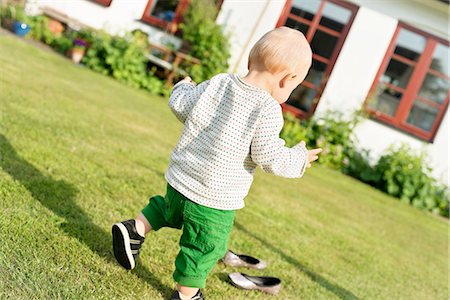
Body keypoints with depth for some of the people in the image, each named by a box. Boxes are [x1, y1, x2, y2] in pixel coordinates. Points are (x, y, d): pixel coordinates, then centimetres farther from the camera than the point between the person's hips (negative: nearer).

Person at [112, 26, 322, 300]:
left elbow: (179, 105, 4)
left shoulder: (218, 83, -5)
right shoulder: (268, 110, -22)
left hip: (180, 177, 6)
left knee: (171, 211, 36)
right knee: (205, 247, 14)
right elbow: (271, 158, -21)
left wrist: (184, 87, 26)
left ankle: (135, 228, 25)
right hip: (215, 198, -6)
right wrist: (299, 160, -3)